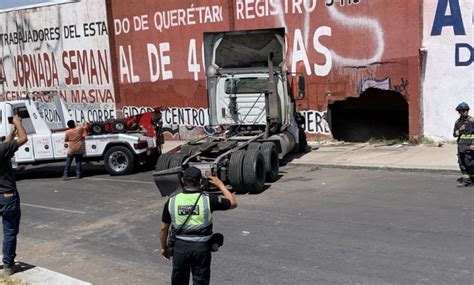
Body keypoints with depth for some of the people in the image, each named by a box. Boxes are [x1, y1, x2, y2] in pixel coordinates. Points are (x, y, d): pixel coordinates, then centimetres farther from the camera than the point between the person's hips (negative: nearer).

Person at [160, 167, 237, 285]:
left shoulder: (172, 201, -5)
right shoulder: (208, 200, -11)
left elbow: (163, 228, 3)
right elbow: (233, 203, 3)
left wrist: (164, 247, 19)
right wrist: (220, 185, 14)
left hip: (180, 246, 2)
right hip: (201, 247, -2)